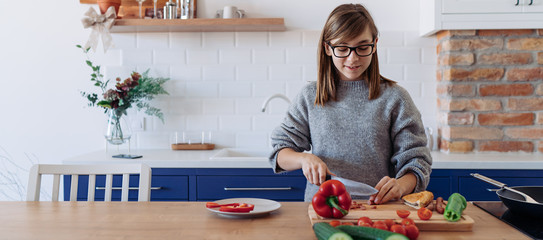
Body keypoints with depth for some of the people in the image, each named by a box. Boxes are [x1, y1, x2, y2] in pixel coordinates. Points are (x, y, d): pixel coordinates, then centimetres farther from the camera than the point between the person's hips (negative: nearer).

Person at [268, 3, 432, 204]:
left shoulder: (394, 98, 5)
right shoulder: (310, 96, 9)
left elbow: (415, 160, 4)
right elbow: (280, 152, 11)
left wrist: (400, 185, -17)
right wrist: (304, 158, -11)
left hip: (377, 210, 0)